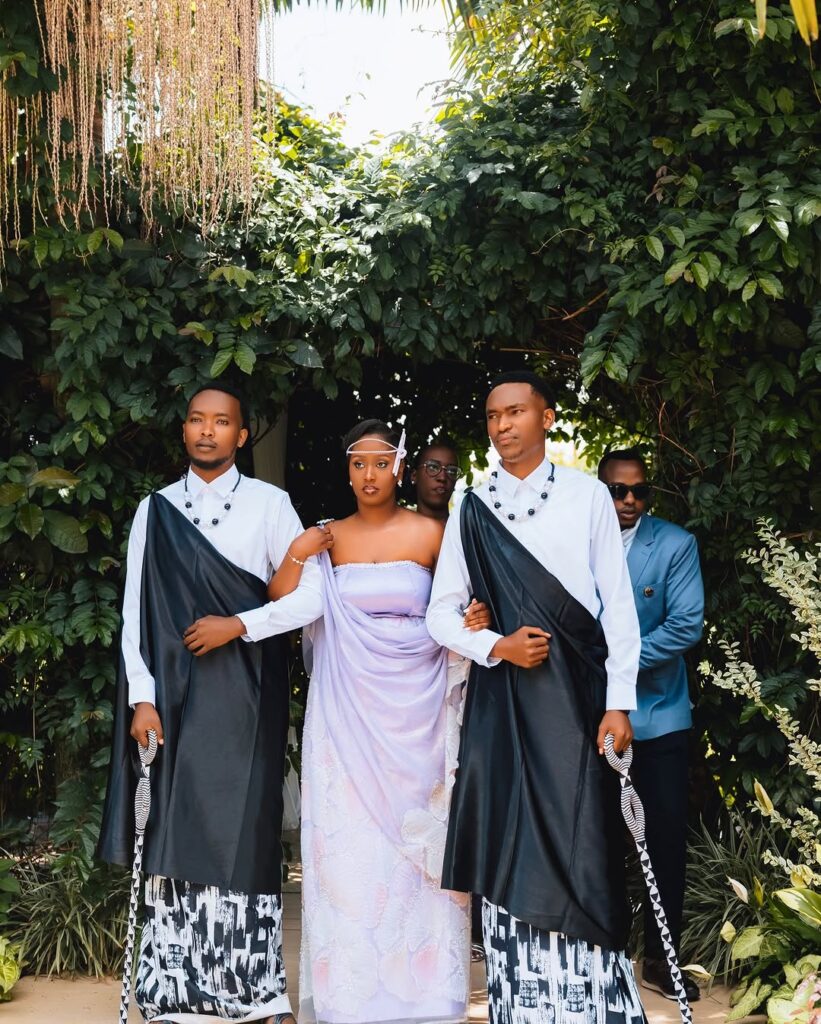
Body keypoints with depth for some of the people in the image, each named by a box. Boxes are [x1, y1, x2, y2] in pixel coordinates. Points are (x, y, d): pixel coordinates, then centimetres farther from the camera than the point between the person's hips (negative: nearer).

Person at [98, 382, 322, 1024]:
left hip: (244, 692, -2)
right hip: (173, 690, 2)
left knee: (243, 830, -2)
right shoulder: (156, 510, 10)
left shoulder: (269, 504, 4)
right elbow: (135, 609, 6)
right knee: (175, 833, 2)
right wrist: (141, 696, -2)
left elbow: (313, 594, -1)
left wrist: (239, 624, -11)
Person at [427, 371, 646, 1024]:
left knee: (583, 843, -4)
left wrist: (619, 702, -5)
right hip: (502, 699, 2)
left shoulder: (588, 496, 3)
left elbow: (618, 603, 1)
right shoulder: (472, 510, 8)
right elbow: (441, 614, 10)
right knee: (510, 846, 3)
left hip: (578, 694, -2)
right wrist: (496, 646, -8)